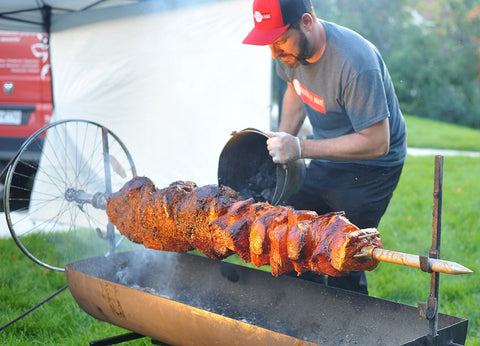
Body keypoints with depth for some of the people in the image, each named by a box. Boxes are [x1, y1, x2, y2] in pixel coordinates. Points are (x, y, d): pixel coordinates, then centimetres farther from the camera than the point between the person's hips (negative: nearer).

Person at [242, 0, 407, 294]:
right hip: (326, 162, 8)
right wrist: (283, 142, 1)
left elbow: (377, 143, -29)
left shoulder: (354, 63, -32)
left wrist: (301, 148, -32)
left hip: (370, 166, -7)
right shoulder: (291, 49, -9)